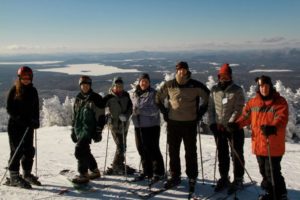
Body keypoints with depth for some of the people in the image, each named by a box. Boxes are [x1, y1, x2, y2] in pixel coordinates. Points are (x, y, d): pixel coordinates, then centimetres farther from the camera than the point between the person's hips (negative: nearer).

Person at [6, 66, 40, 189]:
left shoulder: (33, 91, 9)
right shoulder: (14, 90, -5)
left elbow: (36, 108, 14)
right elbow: (9, 109, -8)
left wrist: (36, 121, 0)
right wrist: (20, 119, -18)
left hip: (28, 125, 5)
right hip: (15, 125, -5)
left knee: (29, 150, 9)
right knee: (17, 151, -4)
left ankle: (27, 174, 23)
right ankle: (14, 177, 6)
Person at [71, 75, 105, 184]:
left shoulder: (96, 98, -5)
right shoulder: (78, 98, 14)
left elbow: (101, 117, -7)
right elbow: (74, 115, 20)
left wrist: (99, 132, -10)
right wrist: (73, 130, 18)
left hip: (89, 129, -7)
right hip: (79, 129, 7)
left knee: (80, 150, -15)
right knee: (85, 151, 11)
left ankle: (83, 175, -6)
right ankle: (95, 171, 28)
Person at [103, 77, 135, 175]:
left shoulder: (126, 95, 2)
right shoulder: (109, 97, -7)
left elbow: (130, 108, -4)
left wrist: (126, 115, -22)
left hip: (124, 124, 5)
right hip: (114, 124, -4)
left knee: (122, 146, 14)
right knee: (121, 146, -8)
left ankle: (119, 165, 30)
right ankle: (116, 167, 7)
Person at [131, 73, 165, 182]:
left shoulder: (153, 93, -7)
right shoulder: (134, 94, 10)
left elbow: (154, 110, -16)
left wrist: (140, 110, -24)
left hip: (151, 125, -6)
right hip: (138, 125, 6)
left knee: (152, 149, -3)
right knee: (141, 148, 10)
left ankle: (158, 172, 10)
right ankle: (147, 171, 25)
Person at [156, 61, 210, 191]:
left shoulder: (195, 85, -4)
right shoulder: (169, 85, 1)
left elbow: (206, 97, 7)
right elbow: (159, 98, 16)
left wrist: (199, 114, 3)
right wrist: (164, 112, 8)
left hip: (190, 123, -2)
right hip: (172, 123, 2)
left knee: (191, 152, 5)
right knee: (173, 151, 8)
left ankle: (192, 177, 17)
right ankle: (175, 177, 21)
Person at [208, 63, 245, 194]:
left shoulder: (237, 90, -5)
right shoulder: (214, 90, 7)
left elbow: (238, 110, -11)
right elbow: (210, 107, 9)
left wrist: (229, 124, -18)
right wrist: (212, 123, -2)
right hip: (218, 128, 4)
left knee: (237, 154, 4)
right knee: (222, 155, 13)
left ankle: (238, 180, 16)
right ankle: (224, 178, 26)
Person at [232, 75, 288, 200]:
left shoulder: (280, 102, -5)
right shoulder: (253, 102, 8)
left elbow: (282, 118, -18)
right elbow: (246, 116, 13)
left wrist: (273, 127, -37)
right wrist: (237, 124, -5)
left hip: (273, 146, -5)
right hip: (258, 144, 5)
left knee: (272, 172, -6)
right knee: (264, 171, 17)